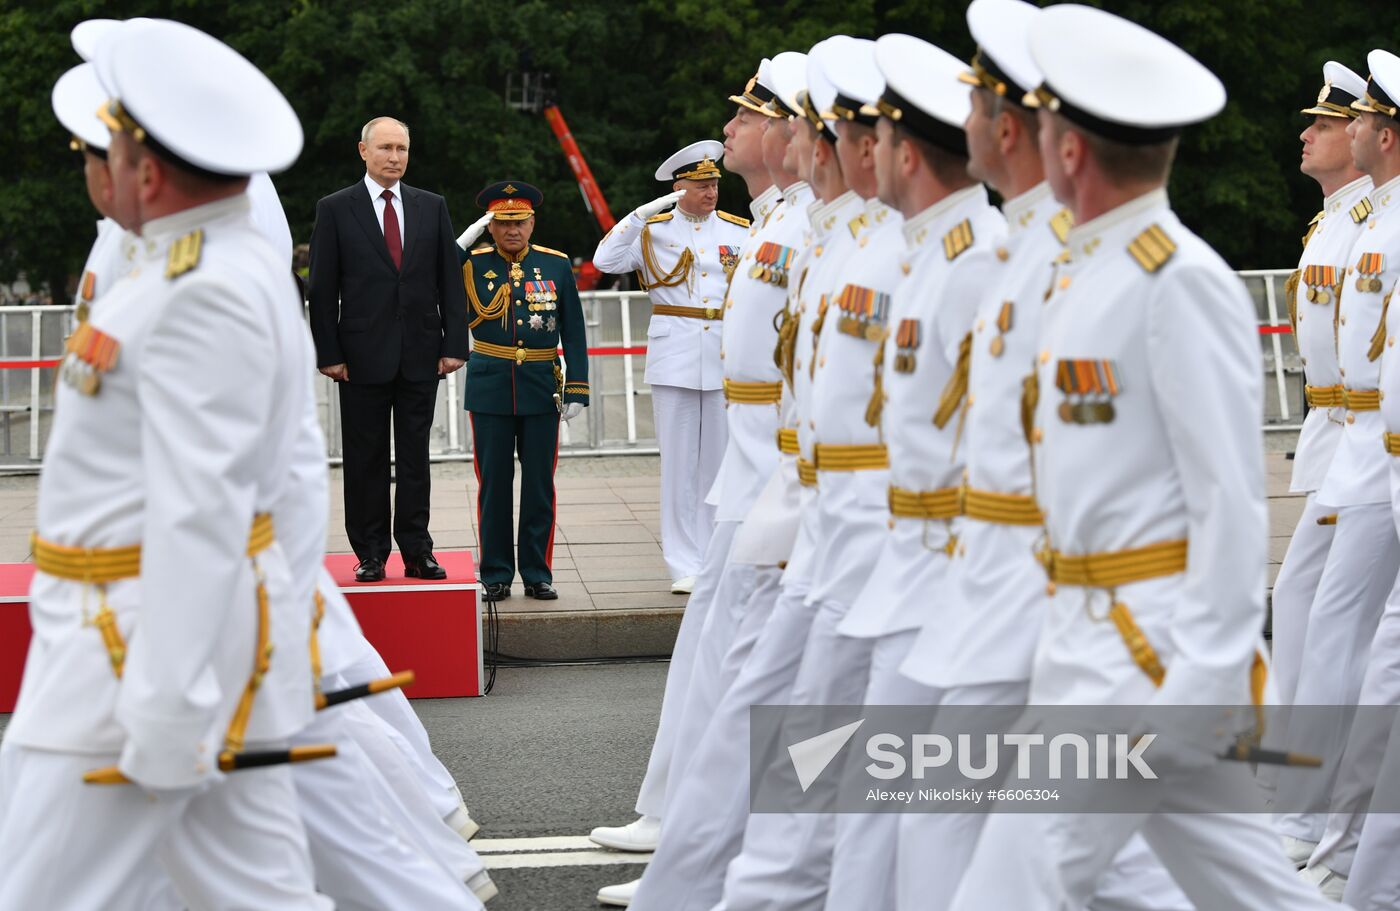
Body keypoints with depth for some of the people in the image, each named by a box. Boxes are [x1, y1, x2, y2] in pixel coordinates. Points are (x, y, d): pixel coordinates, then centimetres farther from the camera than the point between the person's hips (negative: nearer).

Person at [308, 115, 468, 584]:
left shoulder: (432, 207, 8)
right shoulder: (335, 209, 0)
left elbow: (450, 280, 8)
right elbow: (323, 289, -1)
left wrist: (454, 344, 0)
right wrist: (329, 353, -7)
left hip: (421, 352, 2)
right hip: (363, 353, -2)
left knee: (415, 455, 5)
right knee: (365, 457, 3)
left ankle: (417, 550, 9)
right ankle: (370, 553, 9)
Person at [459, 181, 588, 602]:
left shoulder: (556, 265, 4)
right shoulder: (471, 264, 2)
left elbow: (574, 333, 5)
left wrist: (576, 390, -2)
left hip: (541, 390, 1)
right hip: (490, 389, -1)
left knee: (540, 485, 4)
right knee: (493, 484, 3)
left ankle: (538, 574, 12)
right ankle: (496, 575, 11)